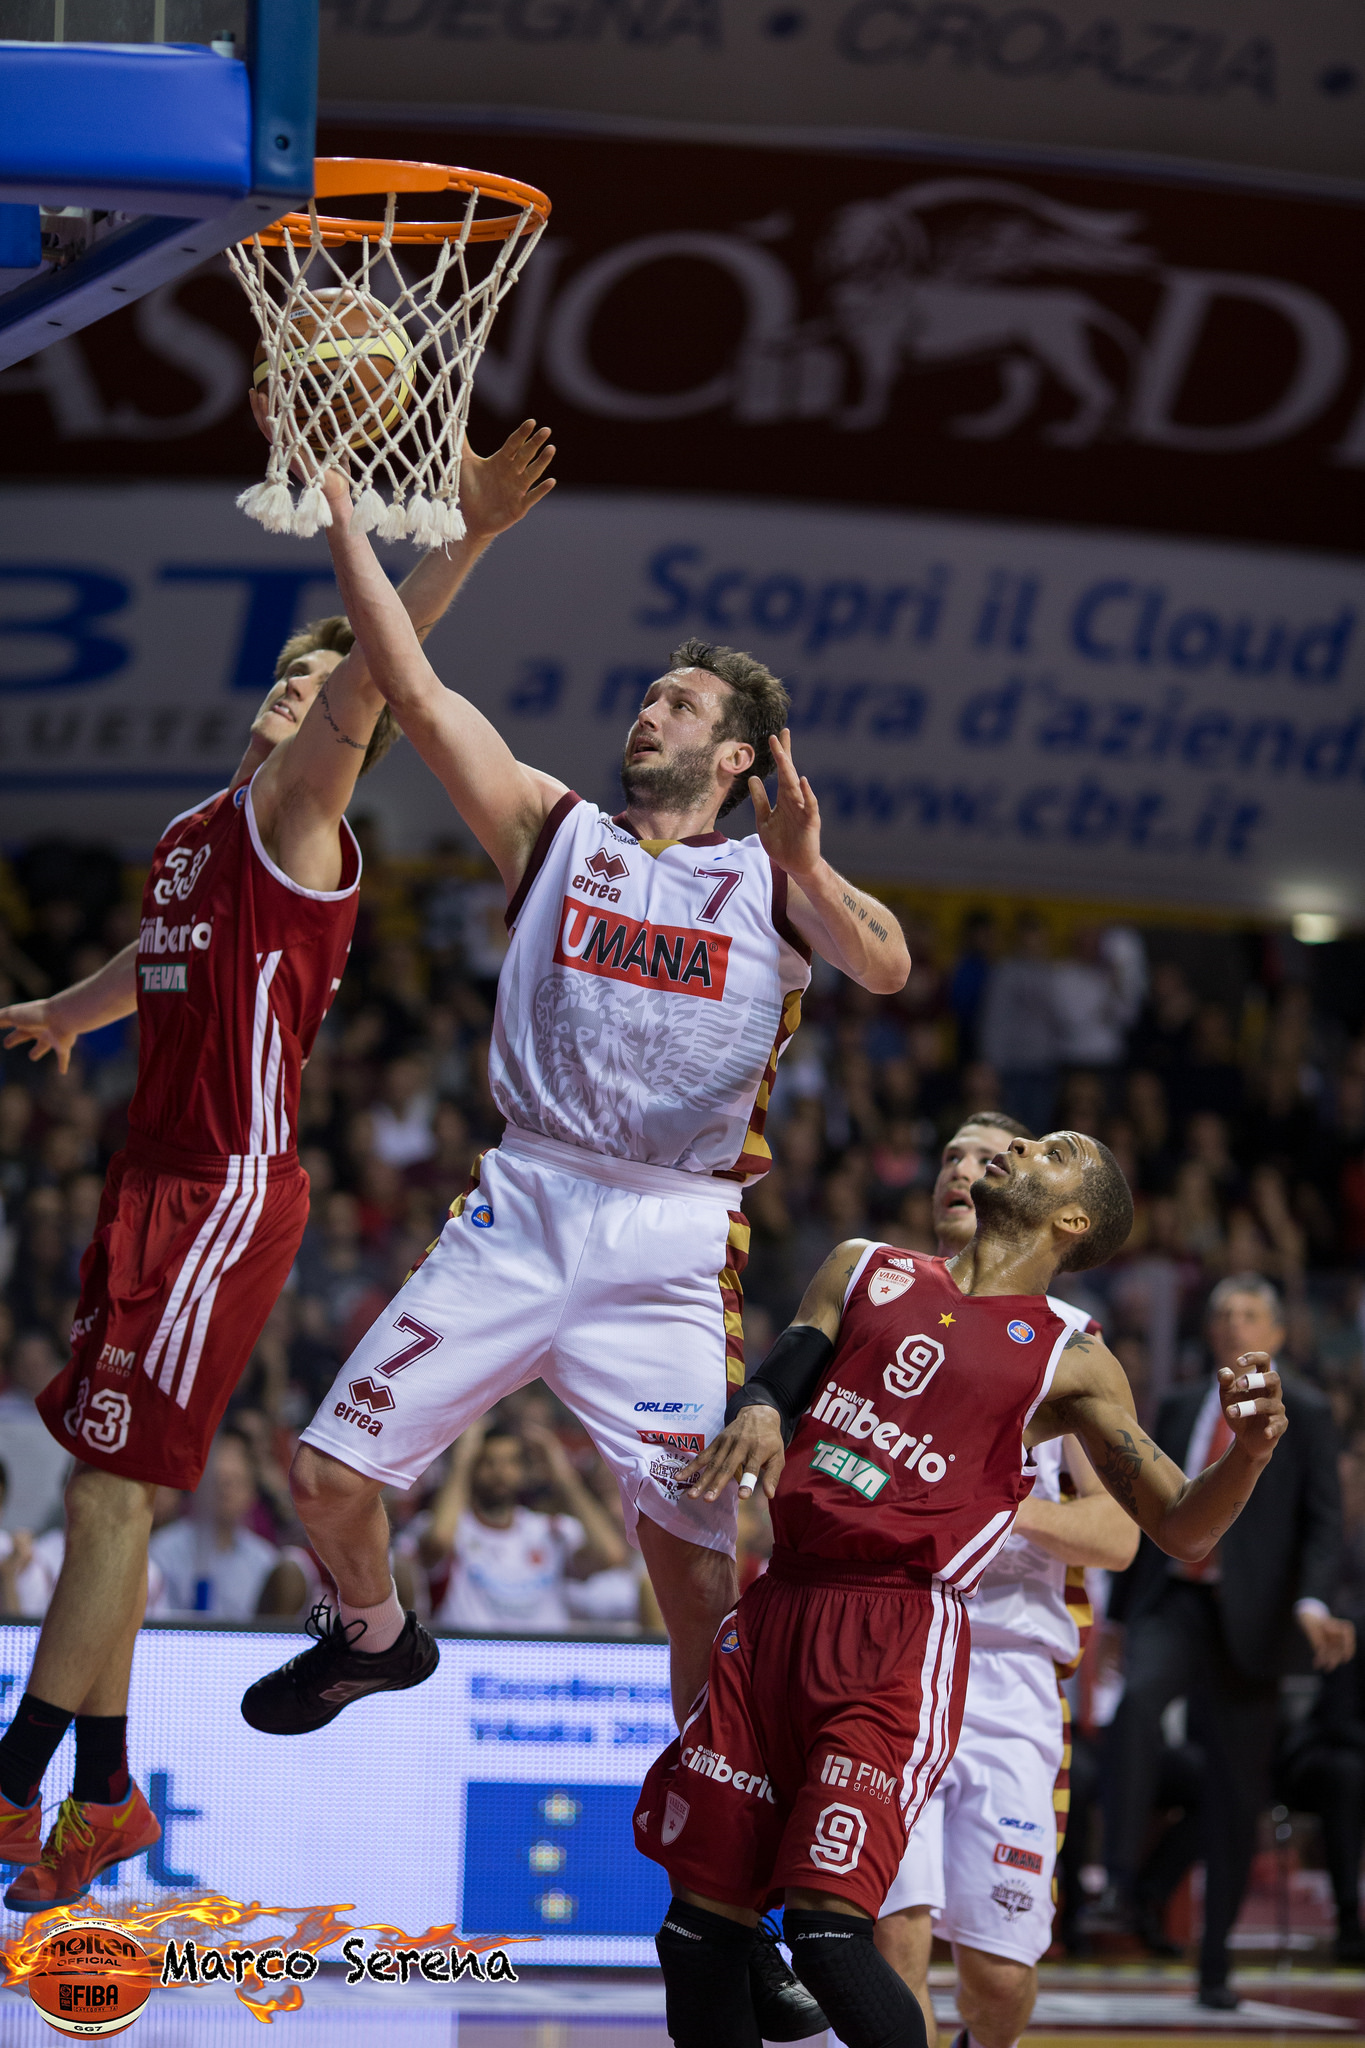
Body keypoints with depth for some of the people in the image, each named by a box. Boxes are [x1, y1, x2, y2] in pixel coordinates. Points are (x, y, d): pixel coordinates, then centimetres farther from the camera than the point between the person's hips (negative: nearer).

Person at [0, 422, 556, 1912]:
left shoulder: (292, 823, -7)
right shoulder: (193, 836, 18)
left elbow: (366, 676, -25)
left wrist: (463, 541, -38)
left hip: (229, 1190, -9)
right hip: (159, 1176, 9)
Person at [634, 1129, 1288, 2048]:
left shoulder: (1070, 1362, 8)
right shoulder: (864, 1273, 18)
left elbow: (1182, 1528, 7)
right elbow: (783, 1373, 8)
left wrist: (1248, 1454, -14)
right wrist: (756, 1411, -16)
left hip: (901, 1637, -4)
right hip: (779, 1608, 4)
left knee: (830, 1930, -19)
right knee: (700, 1931, 2)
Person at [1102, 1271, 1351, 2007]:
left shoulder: (1304, 1414, 3)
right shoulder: (1179, 1408, 13)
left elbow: (1323, 1522, -3)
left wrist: (1312, 1603, -19)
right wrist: (1119, 1610, 14)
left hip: (1249, 1615, -2)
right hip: (1174, 1599, 2)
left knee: (1236, 1792, 2)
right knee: (1137, 1699, -31)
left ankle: (1215, 1958, 13)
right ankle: (1120, 1878, -30)